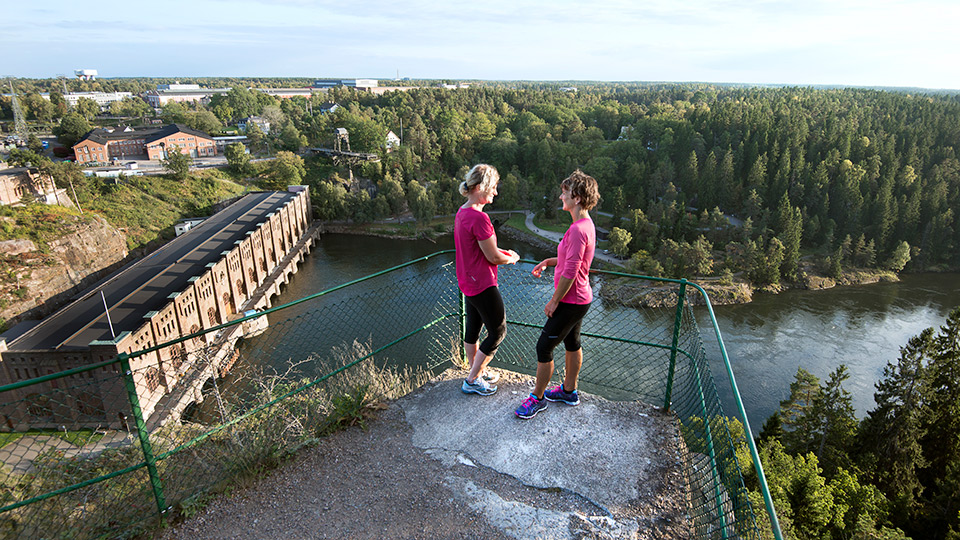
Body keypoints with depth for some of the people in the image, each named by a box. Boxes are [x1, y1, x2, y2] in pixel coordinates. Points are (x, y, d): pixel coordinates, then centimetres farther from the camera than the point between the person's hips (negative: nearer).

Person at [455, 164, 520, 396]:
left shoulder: (462, 212, 6)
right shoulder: (479, 218, -25)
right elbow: (493, 257, -19)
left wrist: (504, 252, 9)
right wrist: (512, 258, 0)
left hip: (468, 281, 10)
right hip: (482, 285, -10)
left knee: (473, 327, 21)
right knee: (498, 331, 5)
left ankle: (476, 371, 38)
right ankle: (472, 380, 14)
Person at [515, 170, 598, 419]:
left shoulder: (578, 230, -27)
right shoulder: (585, 224, 5)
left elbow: (570, 272, -26)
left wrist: (553, 302, -16)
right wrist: (548, 261, 8)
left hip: (571, 301, -10)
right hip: (580, 298, 10)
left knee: (544, 347, 1)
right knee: (572, 343, 22)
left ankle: (537, 397, 18)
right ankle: (569, 390, 39)